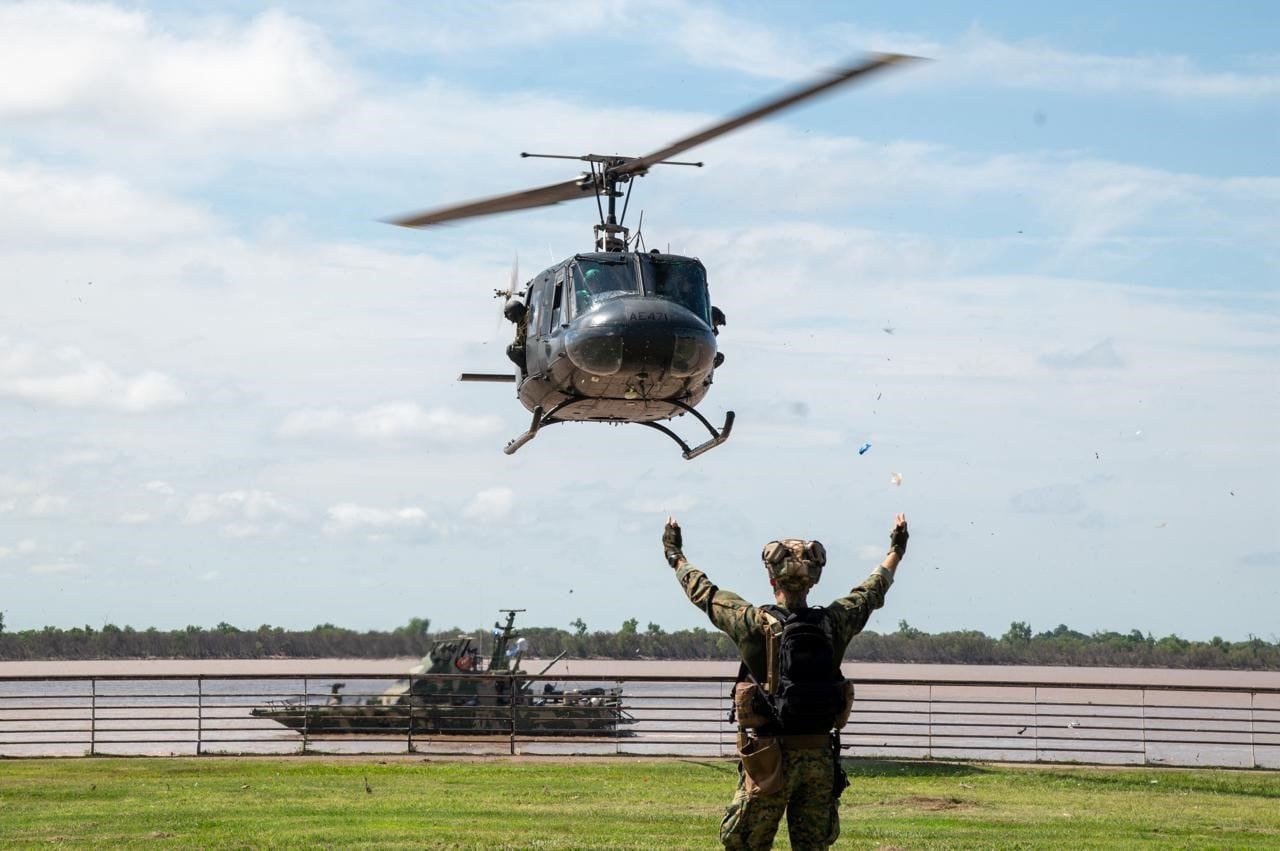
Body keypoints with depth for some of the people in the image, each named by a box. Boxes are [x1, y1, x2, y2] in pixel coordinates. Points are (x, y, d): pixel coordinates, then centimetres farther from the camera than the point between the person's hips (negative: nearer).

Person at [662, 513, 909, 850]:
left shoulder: (756, 624, -10)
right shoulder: (833, 624, -1)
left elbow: (702, 592, 5)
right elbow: (872, 591, 18)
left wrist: (674, 554, 24)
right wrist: (896, 550, 36)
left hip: (768, 758, -3)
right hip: (821, 757, 3)